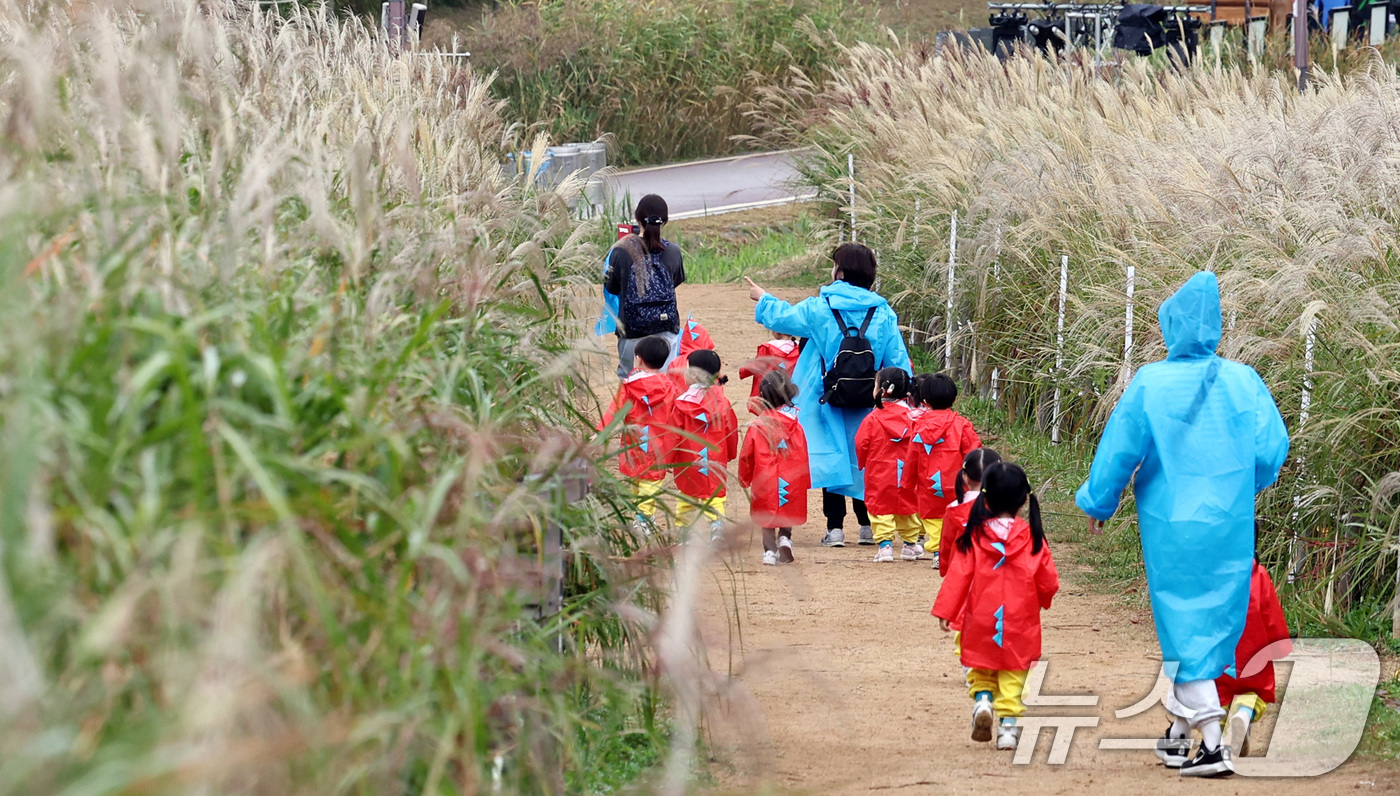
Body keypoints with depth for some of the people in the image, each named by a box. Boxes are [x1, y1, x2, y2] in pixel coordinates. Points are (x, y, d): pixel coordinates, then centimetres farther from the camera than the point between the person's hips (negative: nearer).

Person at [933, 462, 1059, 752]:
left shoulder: (974, 535, -8)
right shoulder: (1032, 537, -6)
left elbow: (959, 576, -9)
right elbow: (1049, 582, -2)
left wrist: (945, 611, -3)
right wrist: (1042, 600, 20)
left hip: (981, 622, 0)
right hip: (1019, 625, 0)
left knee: (981, 670, 18)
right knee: (1012, 676, 7)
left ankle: (982, 700, -8)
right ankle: (1008, 726, 1)